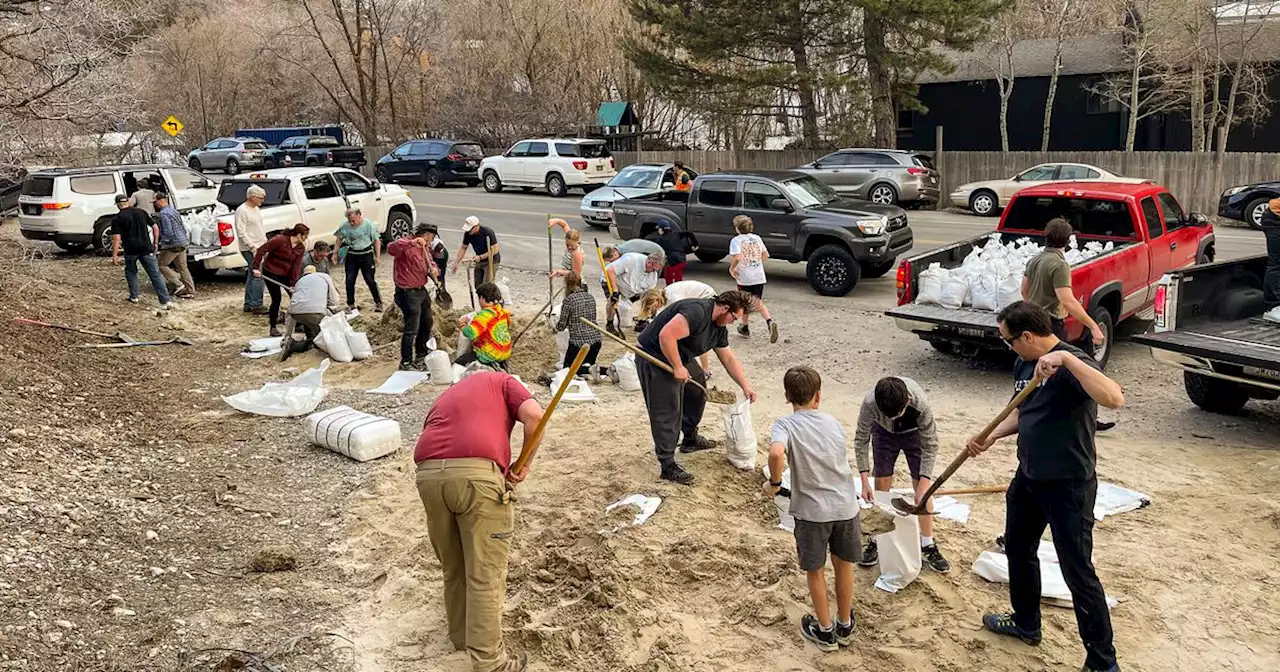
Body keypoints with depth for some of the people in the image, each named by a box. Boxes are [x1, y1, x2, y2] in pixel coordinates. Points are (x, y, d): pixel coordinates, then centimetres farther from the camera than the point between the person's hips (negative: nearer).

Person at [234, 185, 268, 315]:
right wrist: (252, 246, -21)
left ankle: (248, 304, 18)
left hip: (259, 248, 10)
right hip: (250, 249, -10)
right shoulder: (242, 211, -13)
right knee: (258, 276, -12)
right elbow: (241, 232, -18)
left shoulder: (256, 209, 16)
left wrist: (266, 243, 20)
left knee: (252, 276, 12)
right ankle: (256, 306, -10)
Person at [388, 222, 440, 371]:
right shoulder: (405, 244, -19)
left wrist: (433, 269, -5)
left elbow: (430, 261, 20)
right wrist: (411, 242, -52)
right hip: (408, 293, -10)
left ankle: (421, 356, 41)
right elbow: (391, 249, -39)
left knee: (427, 324, 23)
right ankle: (406, 363, 3)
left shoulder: (425, 248, 11)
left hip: (421, 291, 10)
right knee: (411, 329, -8)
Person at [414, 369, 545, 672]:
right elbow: (534, 415, 2)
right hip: (477, 472, -5)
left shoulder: (445, 396, 37)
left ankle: (461, 634, 41)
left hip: (428, 474, 5)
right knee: (486, 573, 6)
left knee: (452, 566, 24)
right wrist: (524, 462, 14)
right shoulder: (501, 381, 25)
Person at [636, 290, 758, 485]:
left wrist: (745, 386, 11)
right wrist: (677, 368, -27)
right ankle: (668, 467, -4)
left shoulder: (719, 327, 5)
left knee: (698, 388, 20)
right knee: (667, 411, -9)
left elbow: (729, 359, 14)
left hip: (679, 357, 10)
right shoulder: (697, 311, -27)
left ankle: (690, 439, 38)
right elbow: (666, 335, -35)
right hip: (653, 358, -10)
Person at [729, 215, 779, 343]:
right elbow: (766, 255, 7)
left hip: (744, 278, -4)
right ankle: (769, 322, -11)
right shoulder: (757, 238, 6)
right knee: (759, 302, 13)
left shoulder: (736, 240, -9)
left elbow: (737, 257, -24)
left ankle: (744, 327, 30)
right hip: (759, 277, 4)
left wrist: (731, 268, -8)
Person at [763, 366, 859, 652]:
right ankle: (845, 626, 38)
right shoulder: (832, 421, 3)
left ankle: (825, 631, 31)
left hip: (812, 511, -4)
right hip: (845, 505, 4)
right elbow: (840, 460, 10)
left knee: (815, 571, 16)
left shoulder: (785, 424, -11)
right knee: (844, 566, 21)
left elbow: (776, 453, -32)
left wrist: (774, 483, -16)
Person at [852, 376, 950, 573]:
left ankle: (928, 546, 8)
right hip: (884, 433, 1)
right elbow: (861, 439, -23)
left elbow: (930, 446, -28)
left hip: (914, 433, -1)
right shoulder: (870, 403, -38)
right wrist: (865, 481, -26)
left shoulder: (921, 404, -41)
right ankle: (876, 541, 14)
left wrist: (924, 486, -32)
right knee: (881, 489, 0)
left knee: (923, 492, -4)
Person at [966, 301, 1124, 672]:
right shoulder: (1024, 364, 4)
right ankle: (1025, 623, 45)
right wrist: (990, 436, 3)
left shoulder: (1071, 364, -23)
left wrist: (1066, 357, -45)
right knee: (1018, 549, 23)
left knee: (1077, 570, -2)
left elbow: (1114, 398, -40)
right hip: (1028, 477, 9)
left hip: (1068, 484, -9)